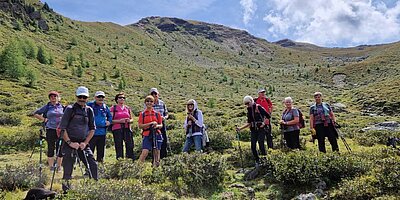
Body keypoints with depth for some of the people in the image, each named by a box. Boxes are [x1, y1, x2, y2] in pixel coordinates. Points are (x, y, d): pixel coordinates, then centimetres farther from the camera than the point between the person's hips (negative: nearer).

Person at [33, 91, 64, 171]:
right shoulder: (47, 107, 4)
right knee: (51, 149, 3)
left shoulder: (62, 107, 9)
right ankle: (51, 166, 13)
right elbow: (36, 114, 9)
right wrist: (44, 119, -1)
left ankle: (59, 166, 16)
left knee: (60, 149, 3)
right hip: (50, 130, -1)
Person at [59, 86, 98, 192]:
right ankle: (66, 190, 16)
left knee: (93, 165, -1)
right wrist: (70, 143, -14)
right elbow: (62, 128, -7)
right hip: (70, 143, -4)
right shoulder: (70, 109, -5)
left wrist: (85, 142, -1)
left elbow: (92, 129, 10)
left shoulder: (89, 110, 8)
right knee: (68, 169, 1)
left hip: (83, 143, 4)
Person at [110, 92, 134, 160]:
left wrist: (129, 120, -3)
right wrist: (119, 121, -14)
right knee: (119, 146, -2)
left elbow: (132, 119, 21)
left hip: (127, 129, 3)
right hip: (117, 129, -2)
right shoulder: (113, 108, 6)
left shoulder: (128, 108, 16)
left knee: (130, 145, -4)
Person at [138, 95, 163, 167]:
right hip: (147, 135, -2)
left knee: (156, 153, 4)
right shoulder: (142, 114, 5)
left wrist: (157, 126, -10)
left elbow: (161, 125, 13)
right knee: (144, 152, -14)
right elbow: (140, 126, -2)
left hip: (156, 135, 2)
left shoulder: (157, 113, 9)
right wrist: (150, 123, -13)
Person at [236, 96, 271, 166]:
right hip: (253, 130, 6)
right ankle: (257, 161, 18)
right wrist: (240, 128, 5)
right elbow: (249, 123, 12)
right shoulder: (249, 110, 10)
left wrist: (264, 123, -8)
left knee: (261, 144, -12)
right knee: (253, 146, 2)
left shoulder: (258, 107, -9)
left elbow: (268, 116, -8)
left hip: (261, 129, -6)